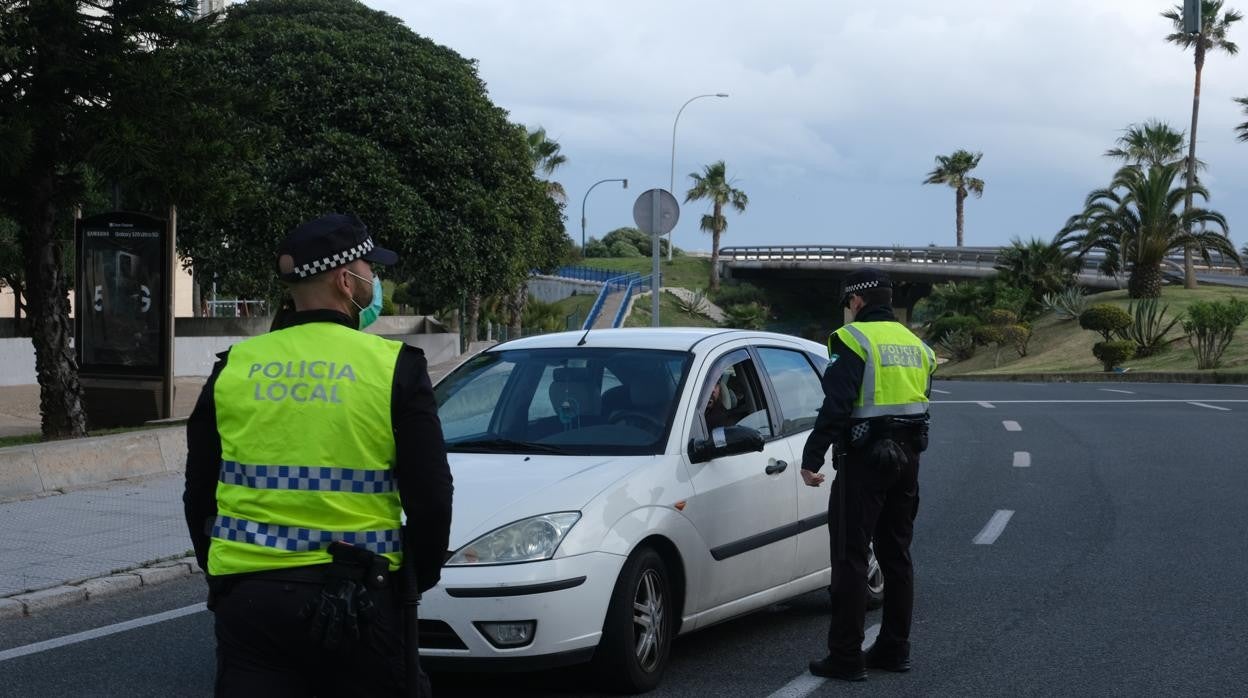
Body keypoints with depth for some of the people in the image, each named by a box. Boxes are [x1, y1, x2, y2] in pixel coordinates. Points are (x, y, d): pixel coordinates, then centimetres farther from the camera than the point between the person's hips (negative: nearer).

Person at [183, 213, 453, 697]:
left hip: (248, 597, 2)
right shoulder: (395, 367, -4)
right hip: (355, 597, -2)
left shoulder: (235, 366, 5)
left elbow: (198, 493, 11)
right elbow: (430, 496, -4)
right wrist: (421, 574, 12)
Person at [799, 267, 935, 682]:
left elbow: (836, 405, -19)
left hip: (863, 458, -8)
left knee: (850, 558, -4)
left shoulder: (854, 340, -11)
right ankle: (894, 649, 20)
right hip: (906, 458, 8)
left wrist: (812, 458, -16)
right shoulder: (914, 344, 13)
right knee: (896, 555, 15)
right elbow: (920, 403, 17)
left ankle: (846, 657, -4)